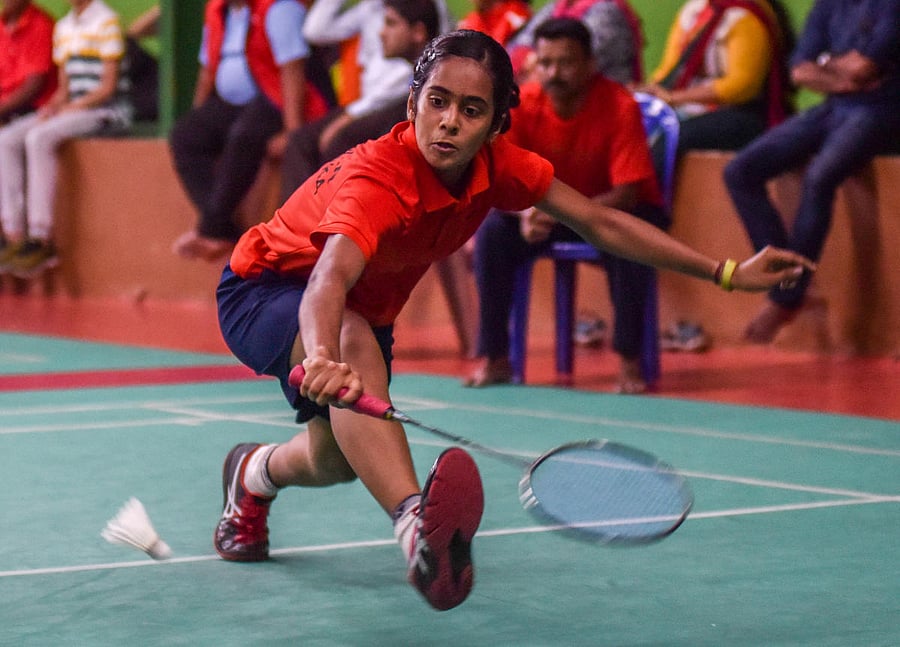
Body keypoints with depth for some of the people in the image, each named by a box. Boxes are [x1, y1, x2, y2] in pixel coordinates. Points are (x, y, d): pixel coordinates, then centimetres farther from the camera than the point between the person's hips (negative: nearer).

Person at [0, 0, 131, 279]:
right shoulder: (64, 26, 17)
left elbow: (108, 86, -11)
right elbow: (64, 88, 17)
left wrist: (70, 108, -16)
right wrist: (52, 107, -4)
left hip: (107, 109, -8)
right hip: (72, 107, 8)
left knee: (39, 138, -30)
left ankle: (42, 240, -30)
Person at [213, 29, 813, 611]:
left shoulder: (494, 164, -17)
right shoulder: (376, 180, -39)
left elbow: (600, 222, -8)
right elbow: (329, 278, -57)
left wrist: (726, 272, -9)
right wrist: (324, 358, -79)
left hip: (367, 309, 8)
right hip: (266, 293, -8)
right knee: (354, 343, -40)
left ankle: (254, 473, 45)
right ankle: (416, 524, -60)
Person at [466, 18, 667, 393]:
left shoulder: (620, 106, -24)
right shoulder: (522, 106, -15)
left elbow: (627, 194, -27)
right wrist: (526, 212, -37)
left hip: (612, 208, -3)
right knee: (492, 231, -22)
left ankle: (630, 362, -26)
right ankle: (495, 359, -14)